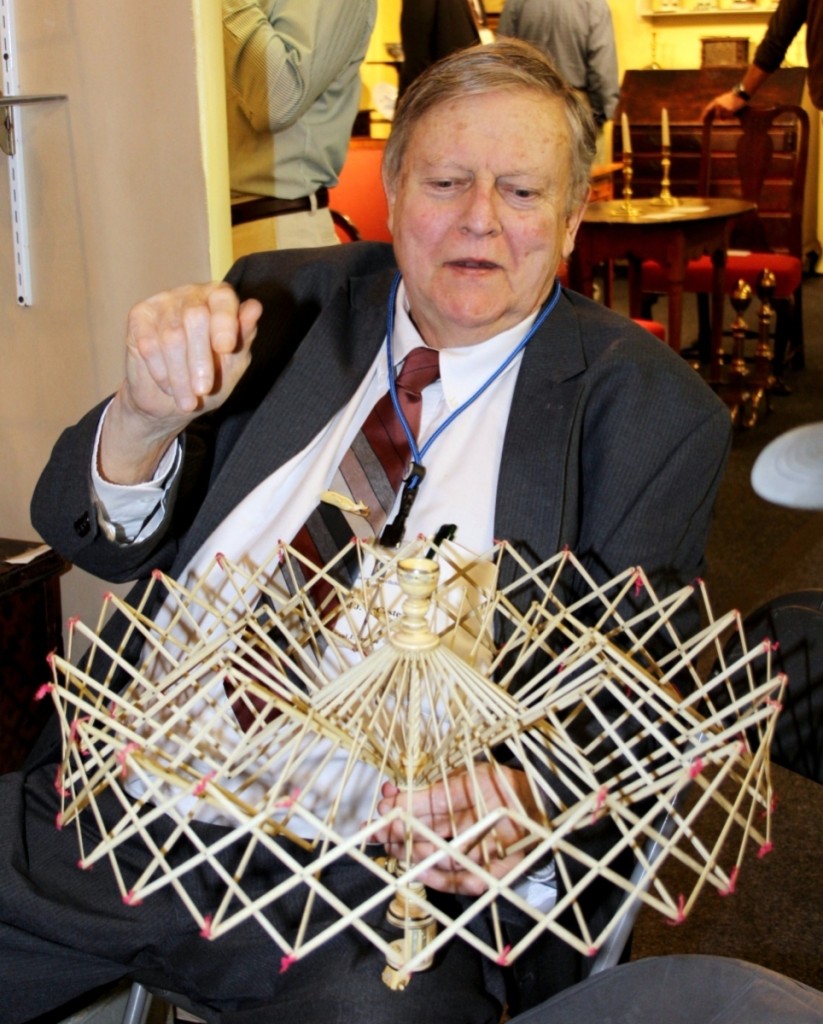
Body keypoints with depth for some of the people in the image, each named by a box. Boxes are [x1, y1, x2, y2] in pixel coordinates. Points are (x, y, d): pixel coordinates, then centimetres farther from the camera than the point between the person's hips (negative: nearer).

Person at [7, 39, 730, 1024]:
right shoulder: (284, 298, 11)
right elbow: (96, 538, 11)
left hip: (386, 864, -3)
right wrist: (148, 416, -12)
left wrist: (529, 806, -22)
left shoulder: (651, 408, 2)